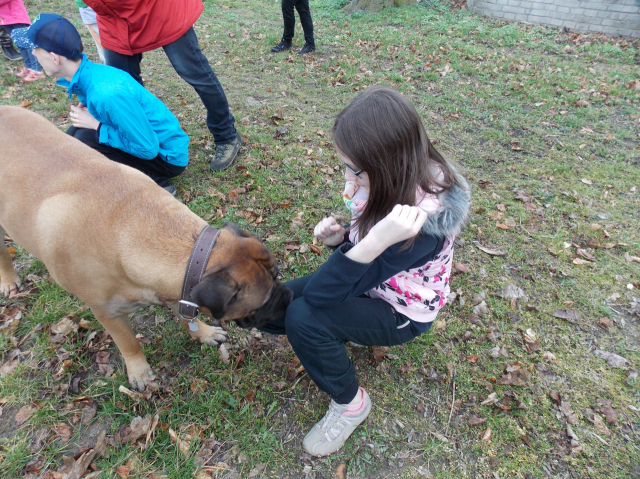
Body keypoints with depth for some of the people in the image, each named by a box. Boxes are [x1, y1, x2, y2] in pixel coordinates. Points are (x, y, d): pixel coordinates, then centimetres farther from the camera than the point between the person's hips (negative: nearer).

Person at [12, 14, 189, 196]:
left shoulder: (107, 94, -30)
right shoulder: (90, 71, -3)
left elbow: (148, 149, -26)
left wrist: (96, 126, -18)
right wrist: (87, 112, -4)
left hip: (168, 154, -8)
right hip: (149, 142, 8)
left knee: (86, 140, -21)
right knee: (75, 133, 3)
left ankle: (158, 184, -7)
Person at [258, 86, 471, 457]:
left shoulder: (422, 222, -36)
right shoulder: (396, 182, -15)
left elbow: (324, 293, -36)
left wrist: (373, 244, -53)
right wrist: (340, 238, -17)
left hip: (401, 313, -6)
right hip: (365, 281, 7)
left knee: (303, 317, -29)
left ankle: (350, 404, -3)